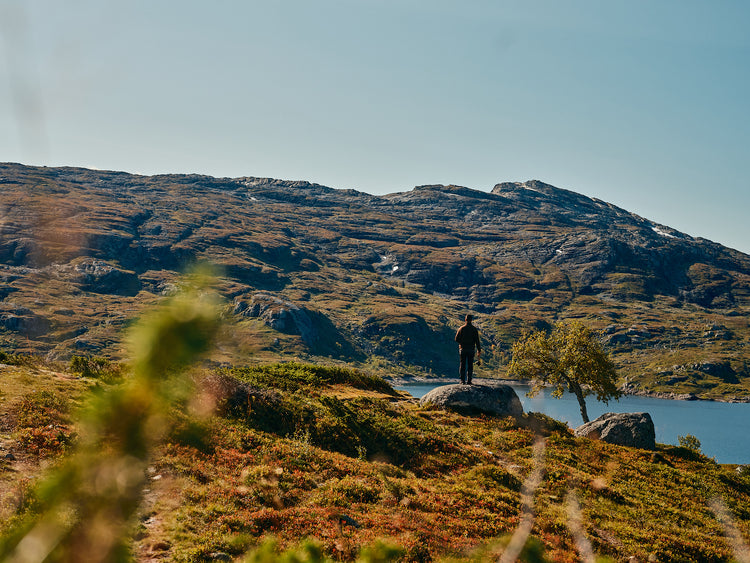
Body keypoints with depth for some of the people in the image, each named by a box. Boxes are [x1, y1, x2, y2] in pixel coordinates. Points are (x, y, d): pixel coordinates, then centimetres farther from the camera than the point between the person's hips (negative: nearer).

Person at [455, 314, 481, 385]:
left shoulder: (461, 328, -2)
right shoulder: (474, 329, -3)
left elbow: (456, 339, -1)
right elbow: (477, 340, -5)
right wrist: (479, 350, 0)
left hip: (463, 349, 1)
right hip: (471, 349, -1)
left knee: (463, 365, 6)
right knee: (470, 365, 4)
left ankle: (462, 380, 3)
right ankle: (469, 380, 1)